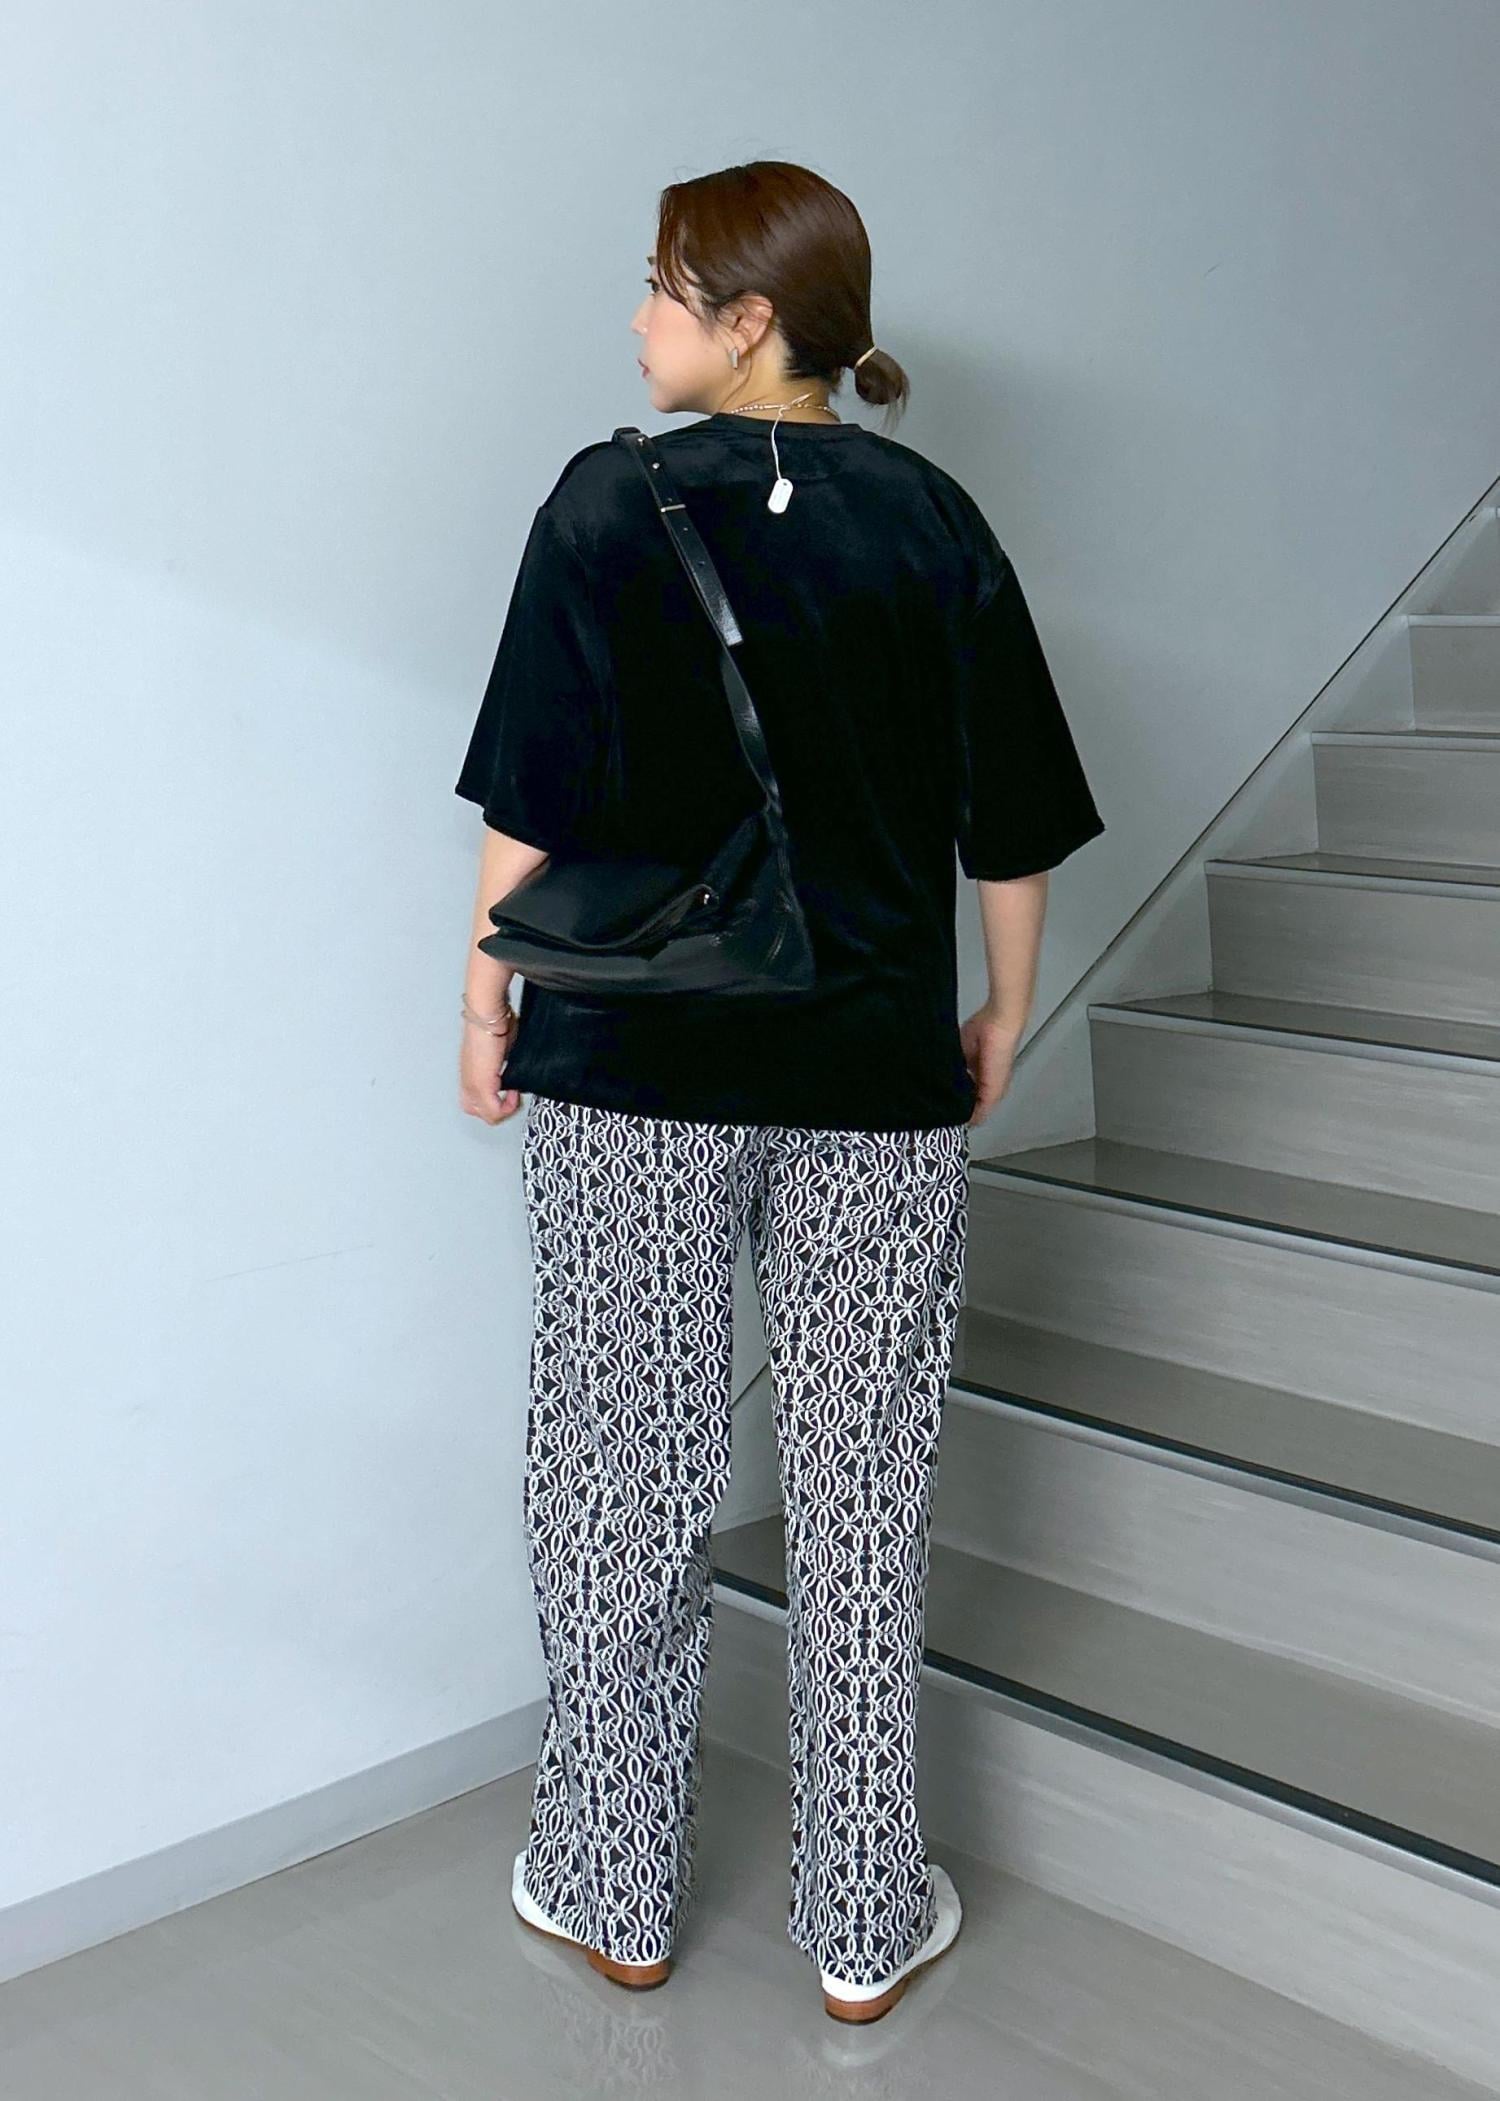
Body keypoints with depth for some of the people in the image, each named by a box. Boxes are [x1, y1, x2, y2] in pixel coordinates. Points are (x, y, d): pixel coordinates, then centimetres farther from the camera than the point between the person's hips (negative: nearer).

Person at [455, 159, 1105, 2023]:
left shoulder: (609, 504, -6)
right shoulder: (932, 521, 1)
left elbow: (530, 799, -6)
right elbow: (1012, 823, 4)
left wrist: (490, 999, 7)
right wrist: (1001, 1023, 16)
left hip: (630, 1063, -2)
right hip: (875, 1078, 2)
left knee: (624, 1480, 11)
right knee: (862, 1492, 10)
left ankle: (616, 1892, 25)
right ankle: (866, 1928, 22)